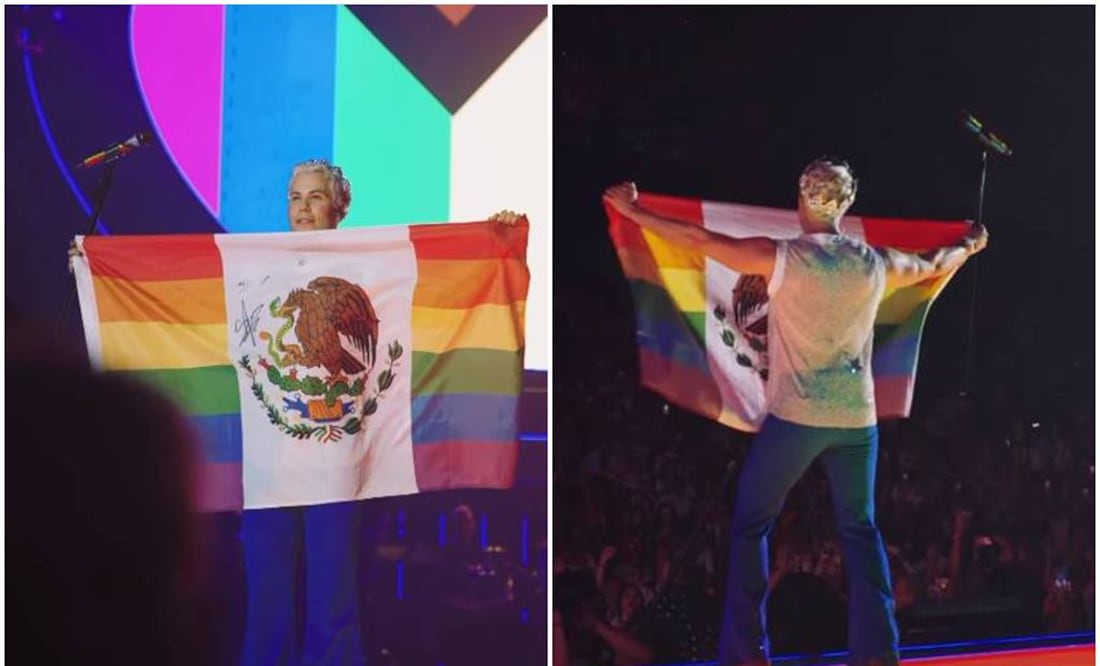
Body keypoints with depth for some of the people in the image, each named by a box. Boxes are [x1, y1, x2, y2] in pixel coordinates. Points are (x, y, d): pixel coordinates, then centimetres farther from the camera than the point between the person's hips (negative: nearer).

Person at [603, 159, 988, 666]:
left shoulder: (781, 258, -9)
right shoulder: (876, 263, 2)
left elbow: (700, 239, -4)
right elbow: (933, 266, 22)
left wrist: (633, 211, 6)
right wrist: (970, 245, 44)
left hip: (794, 417, -3)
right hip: (856, 418, 3)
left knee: (750, 527, 9)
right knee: (860, 530, 17)